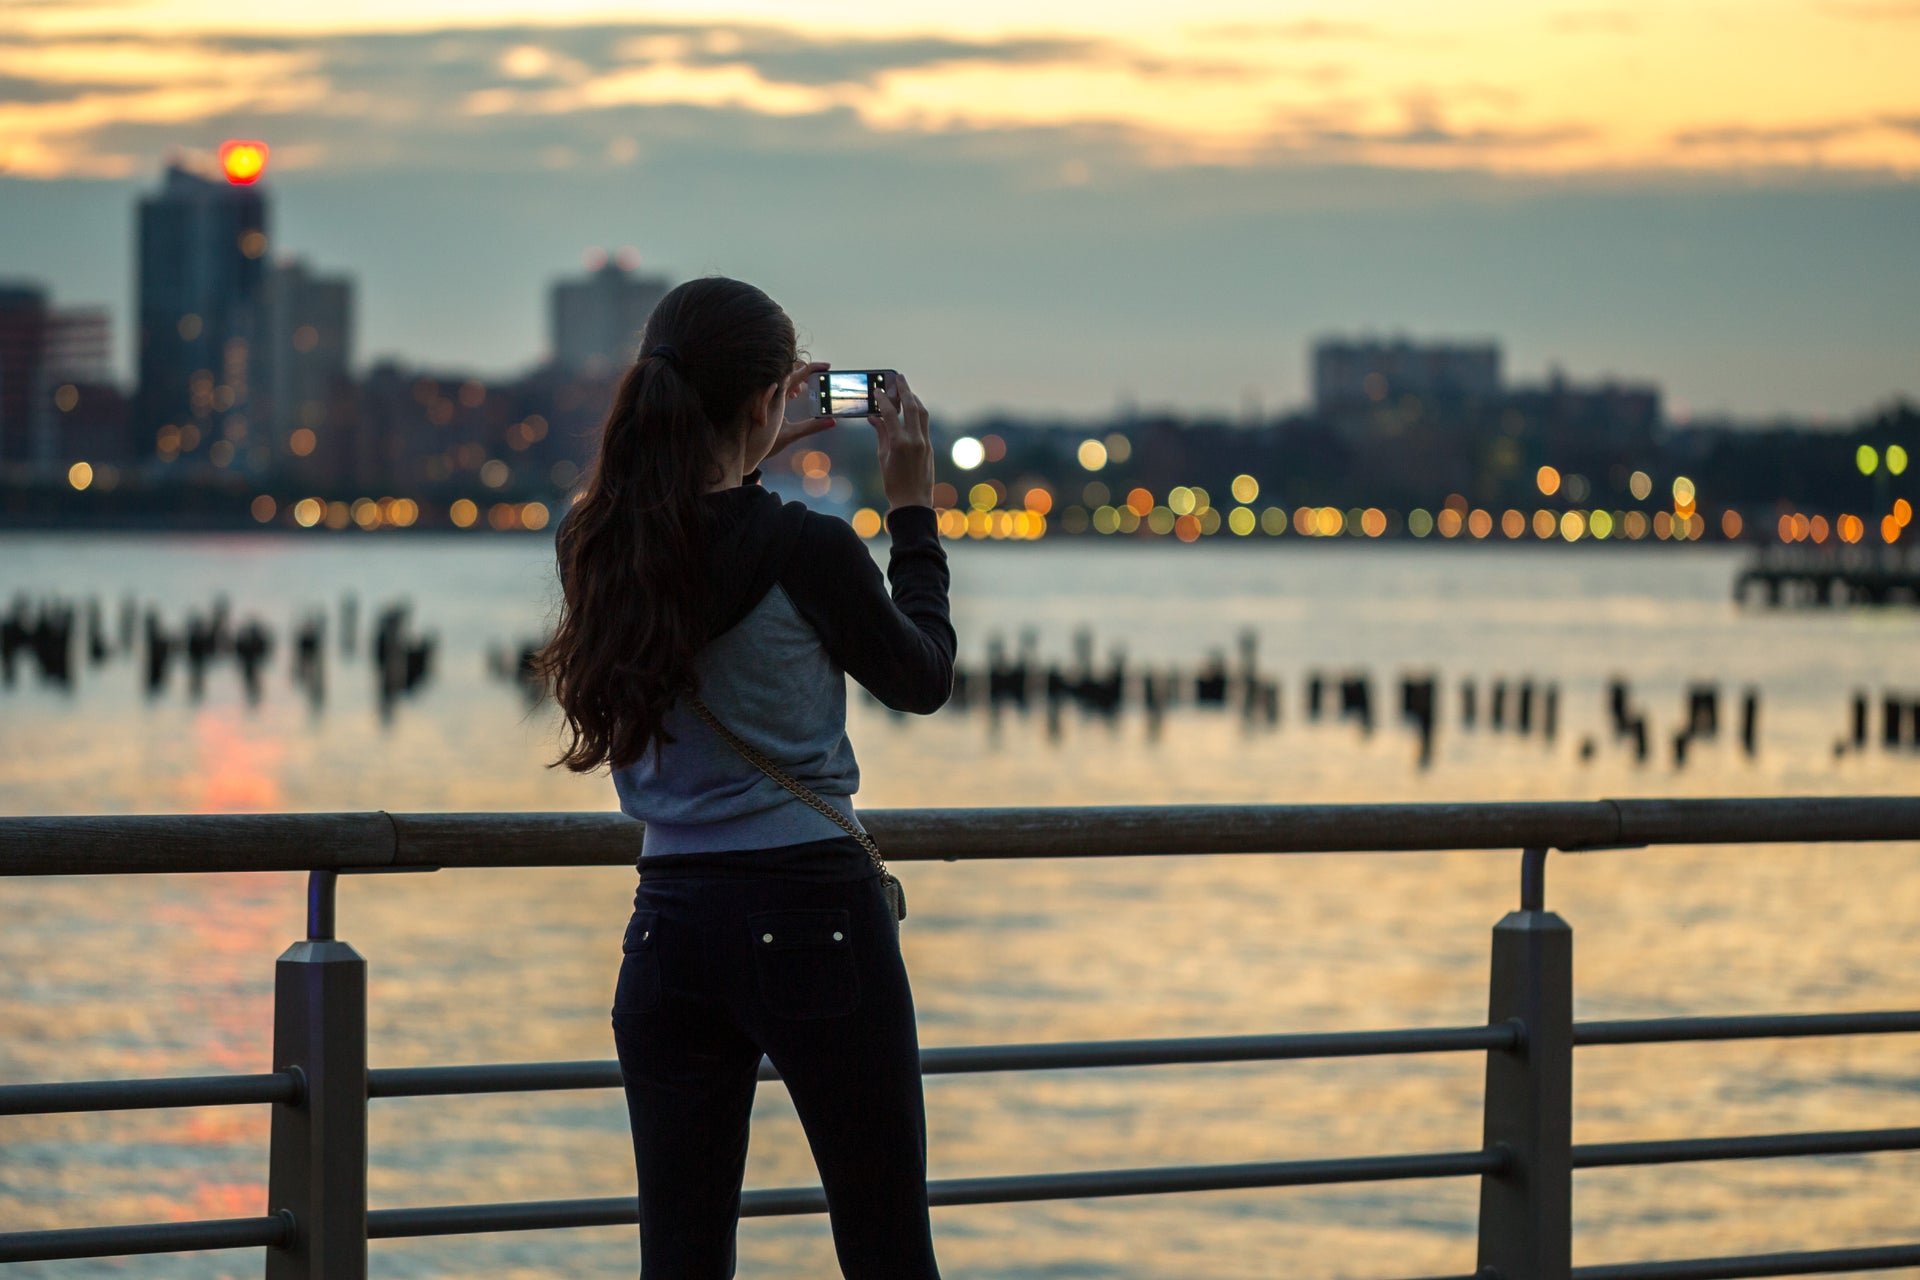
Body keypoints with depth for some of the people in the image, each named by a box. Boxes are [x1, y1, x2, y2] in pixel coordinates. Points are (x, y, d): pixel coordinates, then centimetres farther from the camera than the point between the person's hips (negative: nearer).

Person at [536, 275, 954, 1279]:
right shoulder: (805, 548, -14)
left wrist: (746, 460, 23)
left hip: (669, 925, 5)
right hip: (815, 920, -5)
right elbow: (924, 680, 3)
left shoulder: (591, 546, -1)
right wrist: (913, 508, 11)